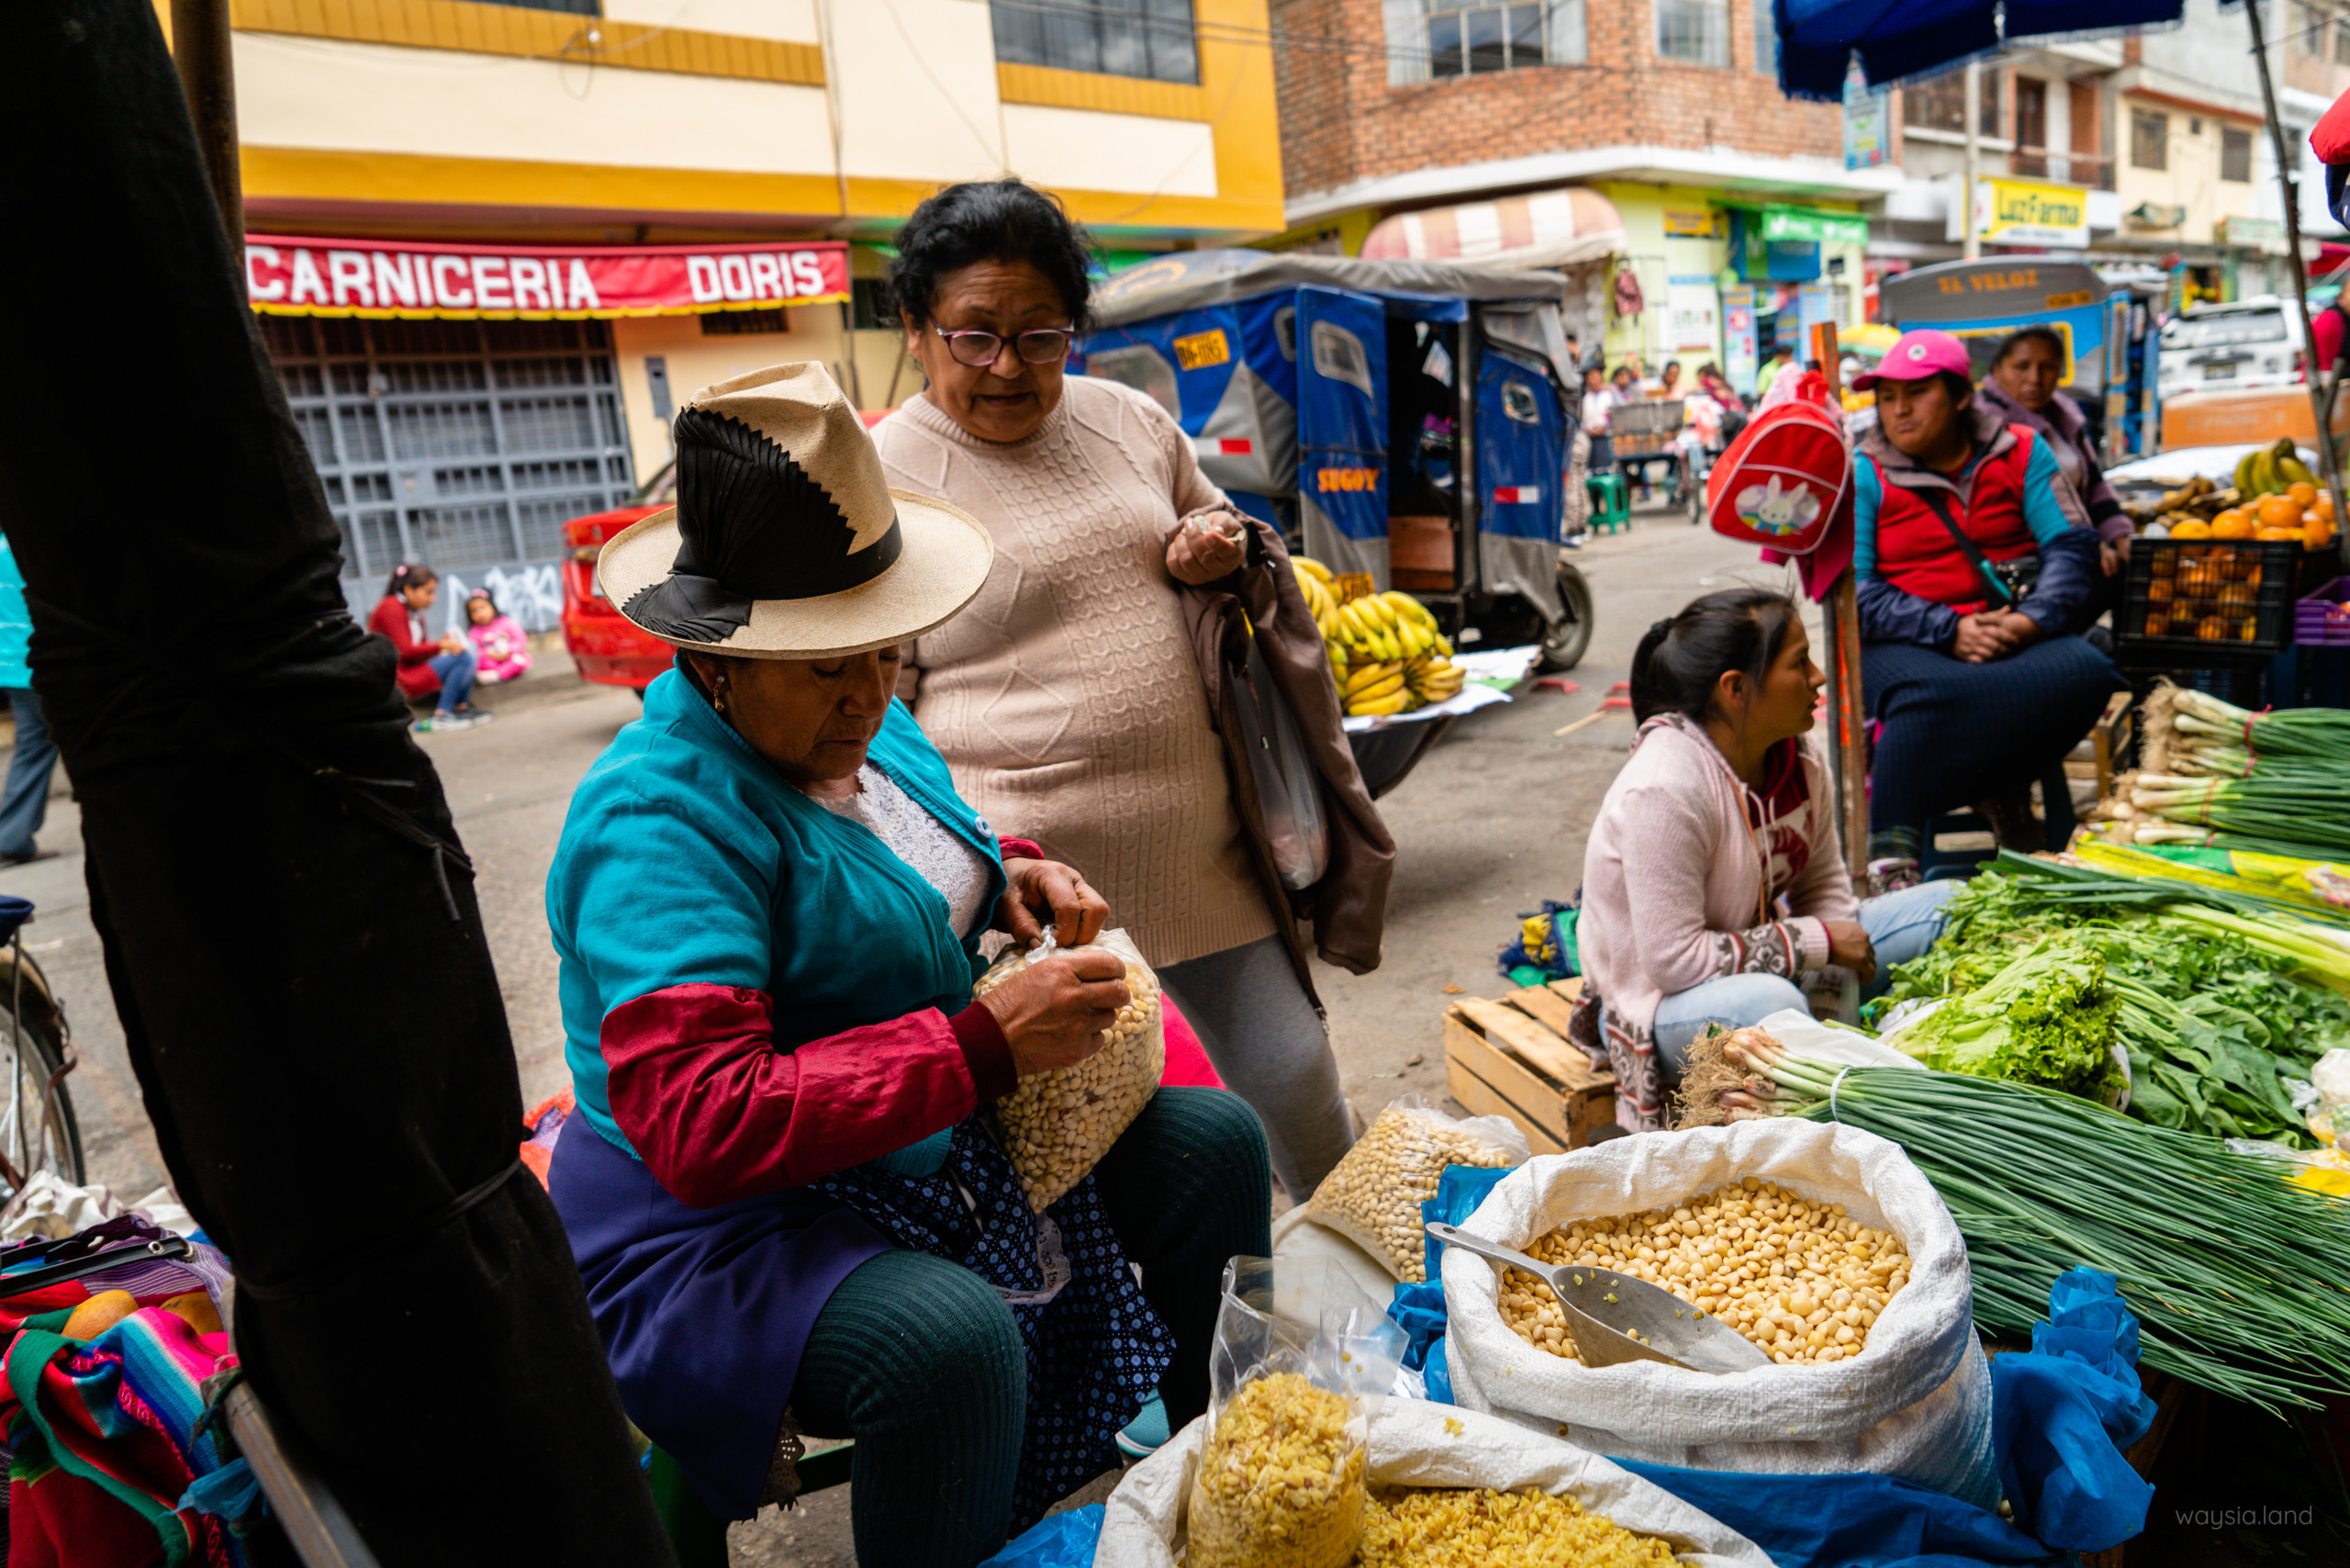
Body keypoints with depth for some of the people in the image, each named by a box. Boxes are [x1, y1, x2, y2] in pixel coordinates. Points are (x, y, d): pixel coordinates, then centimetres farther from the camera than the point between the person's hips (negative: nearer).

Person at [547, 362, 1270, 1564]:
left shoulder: (861, 724, 3)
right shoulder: (659, 821, -26)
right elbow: (703, 1126, -33)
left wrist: (1008, 875, -1)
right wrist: (990, 1045, -33)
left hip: (934, 1142, 9)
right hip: (725, 1224, -8)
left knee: (1214, 1144, 3)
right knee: (949, 1339, -38)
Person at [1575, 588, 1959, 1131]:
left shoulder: (1800, 754, -4)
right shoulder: (1662, 791, -30)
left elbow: (1824, 883, 9)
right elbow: (1673, 961, -30)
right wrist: (1819, 944, -21)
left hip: (1763, 956, 9)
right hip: (1658, 997, -8)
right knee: (1769, 1005, -42)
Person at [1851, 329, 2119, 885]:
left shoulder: (2020, 450, 12)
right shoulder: (1863, 474, 4)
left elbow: (2072, 546, 5)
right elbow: (1854, 592, -6)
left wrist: (2030, 620, -15)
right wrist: (1950, 632, -19)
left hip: (2009, 629, 3)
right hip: (1904, 643, -3)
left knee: (2086, 673, -29)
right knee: (1935, 695, -37)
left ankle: (2000, 795, -14)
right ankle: (1889, 839, -31)